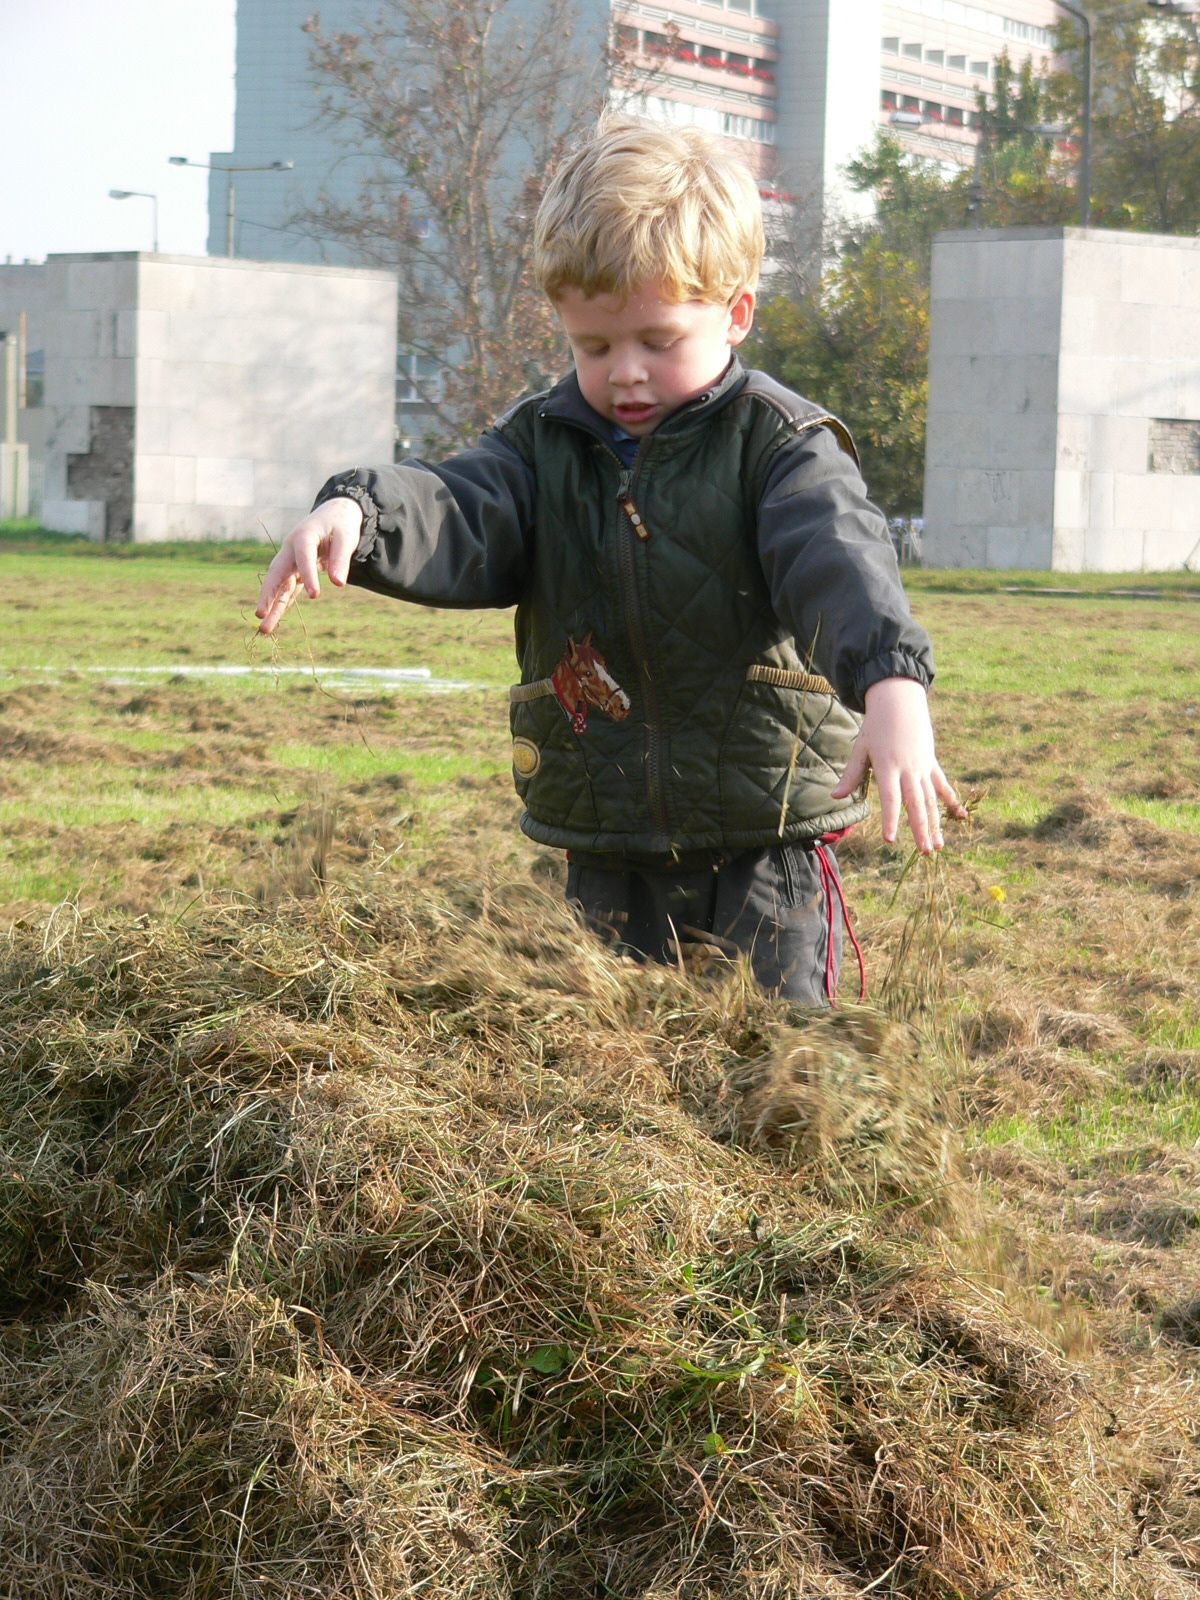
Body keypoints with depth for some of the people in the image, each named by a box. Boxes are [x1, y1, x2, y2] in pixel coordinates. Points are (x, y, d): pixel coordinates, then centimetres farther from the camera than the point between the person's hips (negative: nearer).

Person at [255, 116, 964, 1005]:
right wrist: (354, 512, -33)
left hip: (764, 848, -3)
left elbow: (838, 557, -24)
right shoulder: (545, 442, 7)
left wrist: (892, 683, -44)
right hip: (609, 857, 4)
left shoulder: (780, 444, -6)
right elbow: (458, 515, -9)